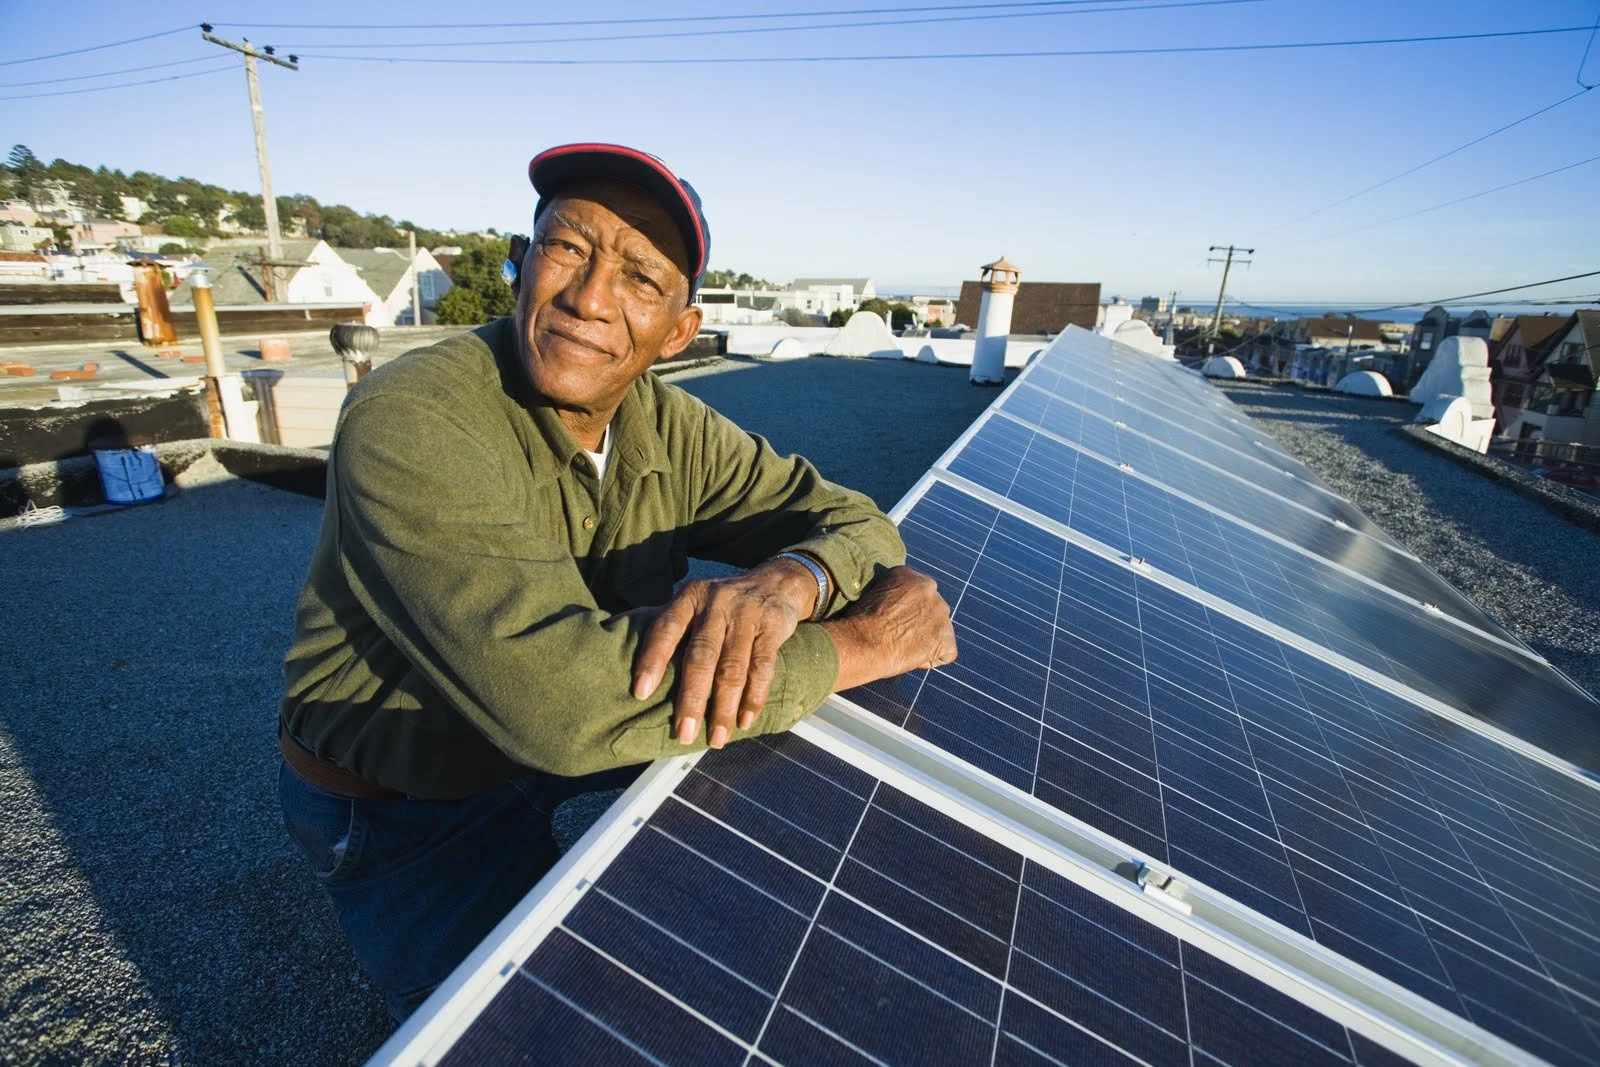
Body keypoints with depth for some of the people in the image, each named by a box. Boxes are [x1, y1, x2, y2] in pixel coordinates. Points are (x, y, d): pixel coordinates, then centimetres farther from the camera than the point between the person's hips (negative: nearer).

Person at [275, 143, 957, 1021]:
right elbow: (558, 696, -43)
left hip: (546, 747, 6)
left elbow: (848, 519, -12)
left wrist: (788, 581, -37)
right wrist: (859, 643, -36)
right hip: (398, 814, -5)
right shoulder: (408, 424, -32)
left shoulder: (669, 430, -11)